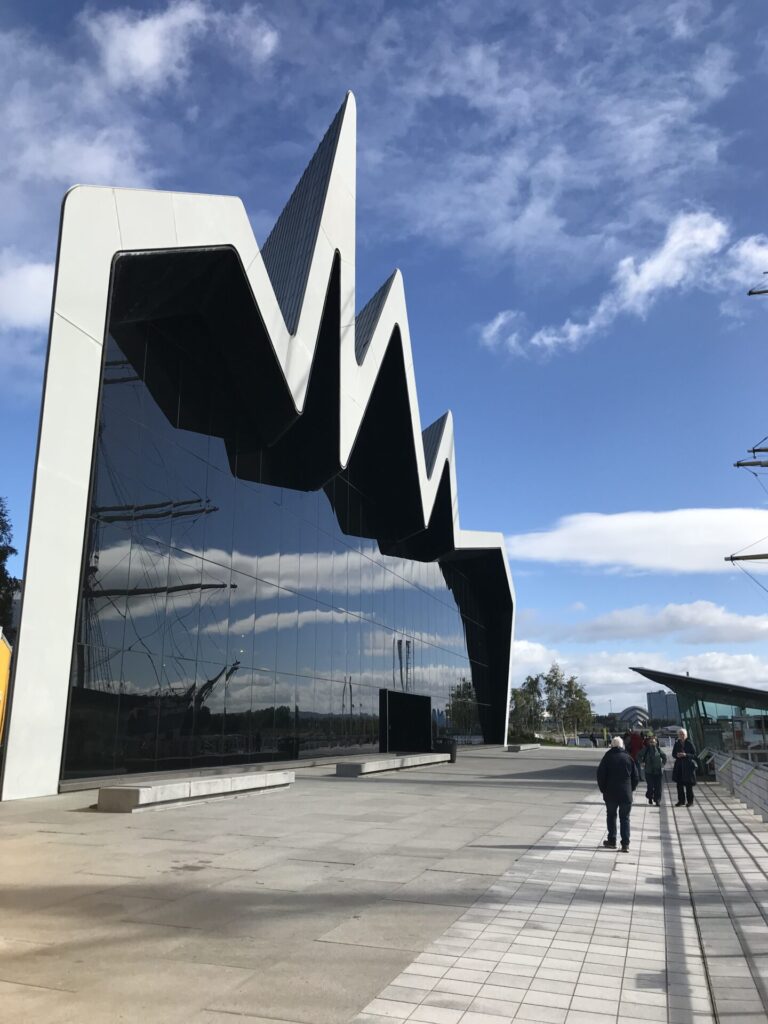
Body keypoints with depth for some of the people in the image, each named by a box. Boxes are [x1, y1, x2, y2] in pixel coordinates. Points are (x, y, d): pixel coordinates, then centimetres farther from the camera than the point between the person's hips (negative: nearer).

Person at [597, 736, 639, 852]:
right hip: (626, 794, 1)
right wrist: (631, 789, 14)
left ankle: (612, 841, 18)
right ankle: (625, 844, 2)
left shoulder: (607, 757, -4)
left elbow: (600, 775, -5)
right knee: (625, 818, 7)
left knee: (611, 816, 14)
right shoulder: (628, 758, 0)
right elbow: (636, 777, 2)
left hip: (610, 794, -1)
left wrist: (603, 789, 7)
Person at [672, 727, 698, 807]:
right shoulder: (677, 744, 7)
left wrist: (686, 755, -19)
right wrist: (677, 755, -9)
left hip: (688, 766, -4)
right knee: (679, 784, 6)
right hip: (679, 766, 4)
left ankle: (690, 801, 7)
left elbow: (694, 754, -6)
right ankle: (681, 800, 15)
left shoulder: (689, 744, -5)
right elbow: (673, 754, 13)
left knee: (688, 785, -2)